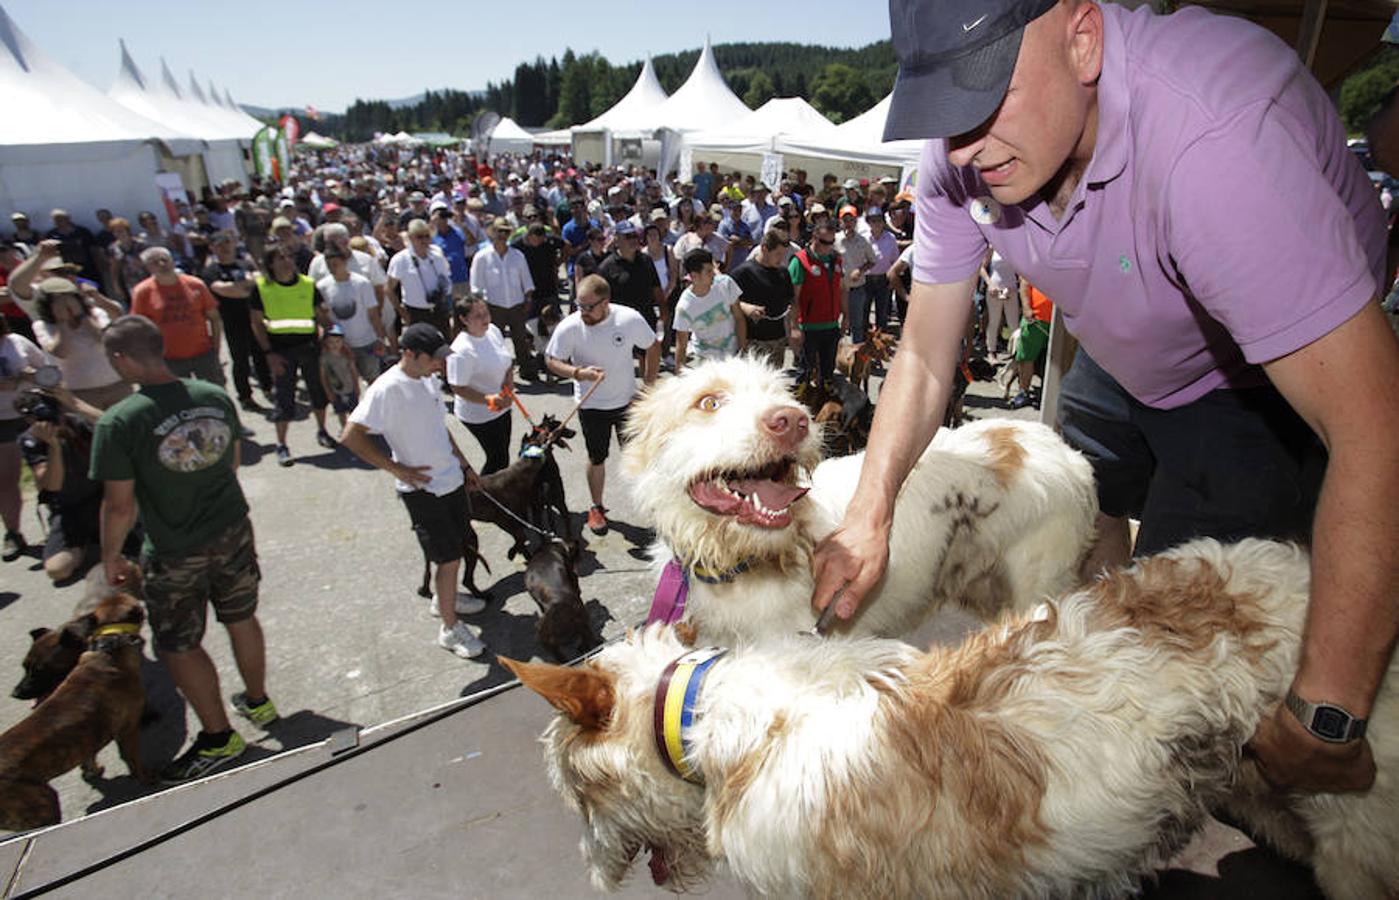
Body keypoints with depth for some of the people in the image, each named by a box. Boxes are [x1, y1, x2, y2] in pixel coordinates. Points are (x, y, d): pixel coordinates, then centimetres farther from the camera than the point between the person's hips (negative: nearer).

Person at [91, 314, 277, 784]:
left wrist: (111, 556, 1)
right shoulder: (215, 396, -7)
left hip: (174, 552, -5)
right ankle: (258, 702, 42)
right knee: (241, 620, 22)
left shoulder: (118, 422, -22)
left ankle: (219, 738, 27)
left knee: (179, 646, 14)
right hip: (233, 532, 5)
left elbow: (119, 505, -16)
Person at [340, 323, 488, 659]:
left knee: (456, 549, 20)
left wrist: (465, 464, 19)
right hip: (423, 489, -8)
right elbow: (350, 436, -23)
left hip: (451, 479, 8)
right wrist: (397, 469, -20)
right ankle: (450, 628, 15)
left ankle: (445, 598, 44)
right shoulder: (387, 389, -21)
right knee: (449, 558, -2)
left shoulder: (425, 379, 5)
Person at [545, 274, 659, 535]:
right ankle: (597, 508, 36)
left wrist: (649, 383, -4)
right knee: (596, 459, 15)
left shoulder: (630, 319, -18)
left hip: (627, 401, 1)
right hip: (591, 406, 0)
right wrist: (578, 373, -27)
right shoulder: (569, 327, -20)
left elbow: (653, 347, -3)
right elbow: (551, 360, -9)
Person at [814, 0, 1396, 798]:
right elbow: (924, 358, -13)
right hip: (1122, 362, 6)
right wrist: (870, 517, -25)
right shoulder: (964, 155, -21)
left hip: (1267, 380, -5)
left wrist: (1322, 725, -36)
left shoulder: (1208, 136, -41)